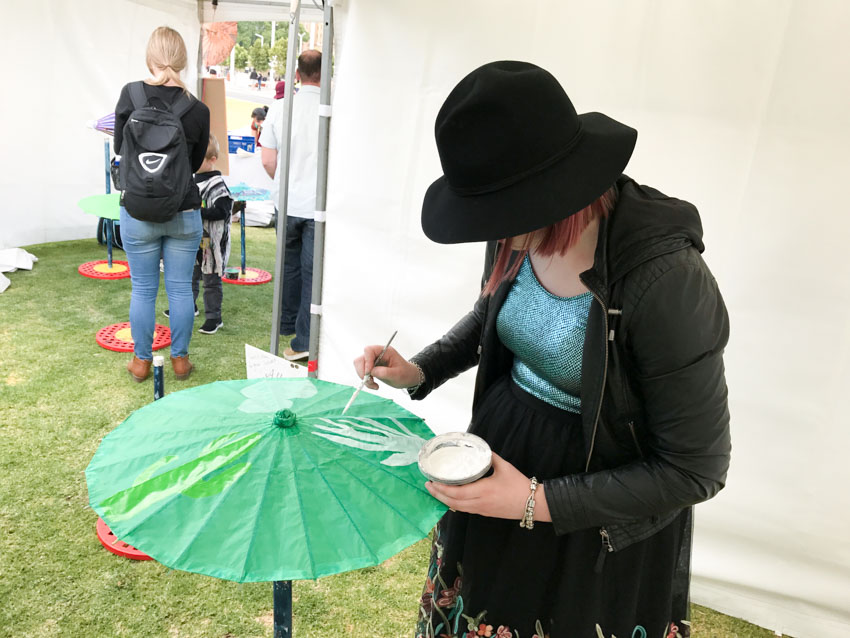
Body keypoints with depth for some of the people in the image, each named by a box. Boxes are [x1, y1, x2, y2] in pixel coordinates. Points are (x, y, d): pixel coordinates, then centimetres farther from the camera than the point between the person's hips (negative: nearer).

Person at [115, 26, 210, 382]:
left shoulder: (130, 95, -7)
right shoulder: (198, 110, -7)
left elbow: (120, 148, 7)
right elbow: (196, 163, 6)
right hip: (184, 213, 0)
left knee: (143, 290, 11)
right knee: (180, 288, 11)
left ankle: (141, 362, 24)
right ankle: (180, 360, 22)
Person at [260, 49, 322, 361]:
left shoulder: (279, 107, -2)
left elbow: (268, 160, 2)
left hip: (288, 203, 4)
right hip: (320, 205, -3)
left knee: (290, 265, 20)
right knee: (313, 272, 3)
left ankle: (288, 324, 36)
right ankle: (304, 340, 6)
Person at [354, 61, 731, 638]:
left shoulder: (665, 282, -31)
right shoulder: (526, 237, -13)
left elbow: (696, 470, -21)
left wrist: (539, 502, -23)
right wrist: (420, 371, -4)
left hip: (598, 529, -5)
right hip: (499, 455, 6)